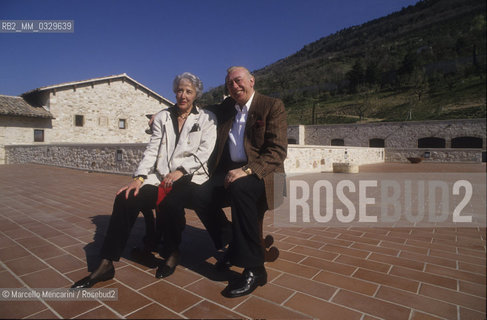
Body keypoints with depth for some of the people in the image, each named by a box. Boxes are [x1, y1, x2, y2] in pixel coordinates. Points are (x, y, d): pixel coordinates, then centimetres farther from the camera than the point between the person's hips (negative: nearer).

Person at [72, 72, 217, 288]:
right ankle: (106, 264, -9)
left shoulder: (207, 118, 8)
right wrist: (139, 177, -9)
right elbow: (152, 150, 7)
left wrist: (181, 170, -18)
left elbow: (204, 151, -4)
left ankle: (173, 253, -6)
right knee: (125, 198, -19)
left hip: (190, 177, -3)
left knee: (170, 201, -34)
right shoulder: (162, 117, 16)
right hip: (161, 177, 4)